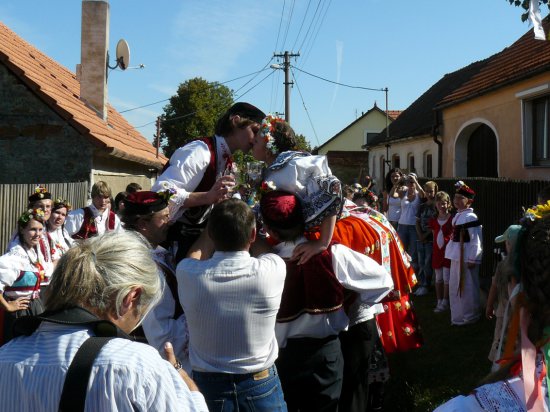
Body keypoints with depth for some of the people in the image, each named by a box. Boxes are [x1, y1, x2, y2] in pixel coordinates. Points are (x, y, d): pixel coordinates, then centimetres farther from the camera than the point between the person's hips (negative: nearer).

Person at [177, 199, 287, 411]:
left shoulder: (187, 273, -20)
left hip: (206, 385, 1)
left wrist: (215, 221, 14)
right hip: (260, 386, 0)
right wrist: (247, 225, 17)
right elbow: (265, 247, 3)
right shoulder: (272, 270, -22)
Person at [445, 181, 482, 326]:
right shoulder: (457, 216, 12)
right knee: (454, 286, 16)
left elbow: (476, 240, -18)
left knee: (466, 287, 2)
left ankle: (469, 317, 15)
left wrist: (473, 259, -19)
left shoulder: (471, 217, -16)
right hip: (456, 256, 9)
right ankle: (457, 315, 30)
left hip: (466, 257, -9)